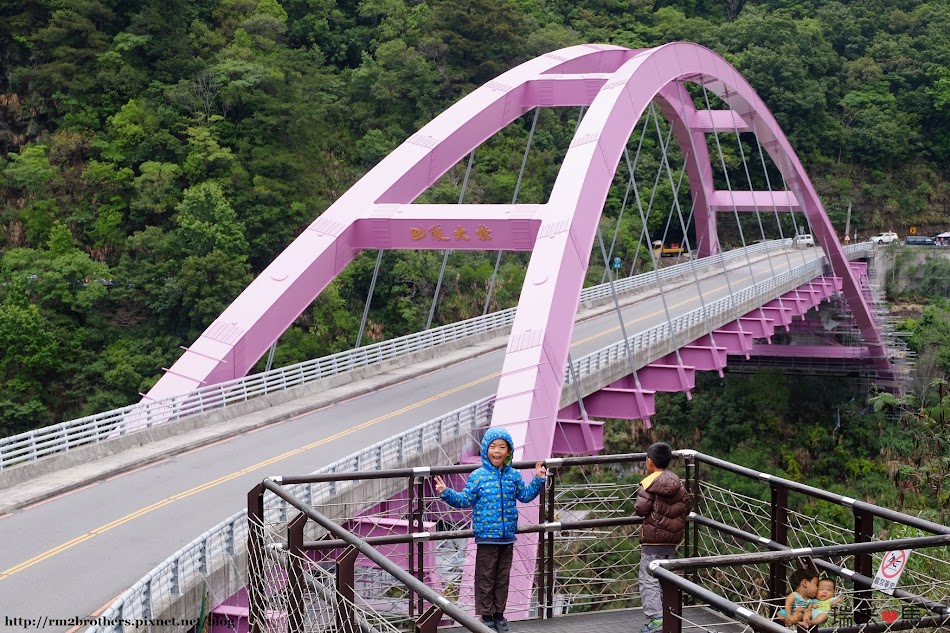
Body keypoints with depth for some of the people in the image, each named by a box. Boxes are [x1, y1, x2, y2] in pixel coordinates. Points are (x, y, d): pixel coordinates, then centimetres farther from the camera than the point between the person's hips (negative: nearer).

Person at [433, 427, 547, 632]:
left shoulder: (514, 476, 5)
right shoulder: (478, 476, -6)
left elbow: (525, 495, 19)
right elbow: (464, 500, -4)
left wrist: (538, 480, 11)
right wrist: (446, 493, -16)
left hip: (507, 537, 4)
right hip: (486, 536, -4)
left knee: (502, 577, 12)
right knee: (486, 577, 3)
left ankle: (499, 614, 24)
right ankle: (486, 615, 14)